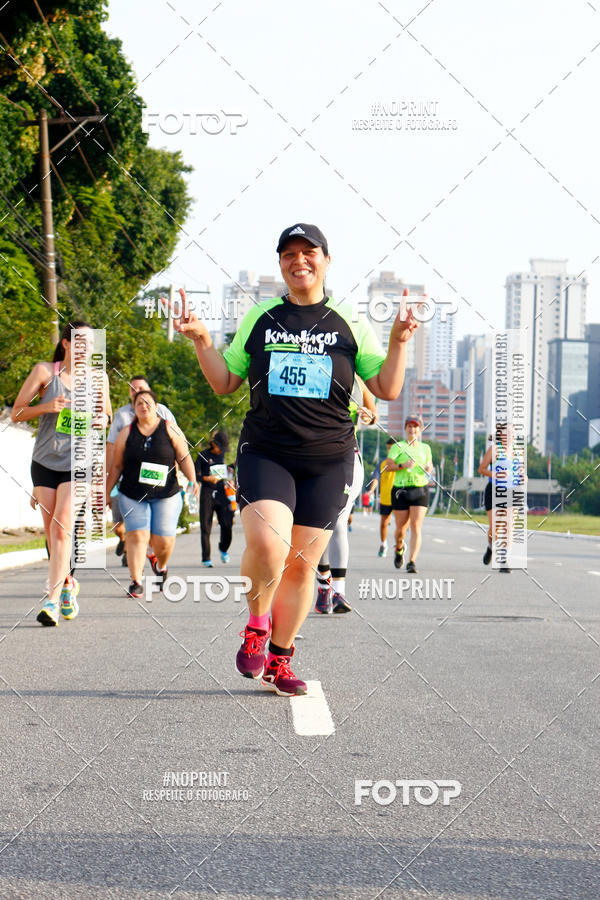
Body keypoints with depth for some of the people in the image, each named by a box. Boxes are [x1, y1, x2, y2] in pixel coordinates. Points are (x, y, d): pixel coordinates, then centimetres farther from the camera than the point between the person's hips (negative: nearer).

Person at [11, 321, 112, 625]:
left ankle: (52, 600, -21)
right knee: (52, 532, 7)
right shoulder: (44, 371, -1)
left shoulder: (98, 378, 4)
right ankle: (68, 584, 30)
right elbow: (16, 413, 0)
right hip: (45, 461, 1)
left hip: (78, 465, -1)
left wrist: (103, 420, -5)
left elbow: (106, 414, 19)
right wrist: (47, 406, -17)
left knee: (62, 527, -17)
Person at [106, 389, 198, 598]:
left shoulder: (169, 429, 2)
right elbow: (116, 466, 11)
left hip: (166, 495, -1)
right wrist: (106, 493, 10)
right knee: (137, 535, -13)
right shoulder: (127, 433, 6)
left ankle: (161, 567, 31)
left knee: (163, 540, -2)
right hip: (132, 496, 1)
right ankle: (136, 582, -11)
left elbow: (184, 457, 1)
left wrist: (192, 480, -13)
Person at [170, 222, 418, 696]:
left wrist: (399, 341, -8)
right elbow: (225, 382, 15)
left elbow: (387, 389, 6)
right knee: (267, 544, -23)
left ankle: (278, 660, 19)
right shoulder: (260, 318, 8)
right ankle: (257, 622, 5)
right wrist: (202, 340, 1)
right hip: (265, 453, 0)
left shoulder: (349, 323, 6)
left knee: (301, 563, 3)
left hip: (328, 460, 1)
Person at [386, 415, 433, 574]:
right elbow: (388, 465, -8)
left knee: (416, 526, -12)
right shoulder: (398, 446, 3)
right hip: (400, 490, -1)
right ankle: (399, 549, 39)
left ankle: (412, 562, -15)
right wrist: (403, 465, -25)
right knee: (401, 528, 6)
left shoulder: (425, 448, 14)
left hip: (420, 491, 1)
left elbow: (429, 466, 27)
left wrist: (429, 469, 3)